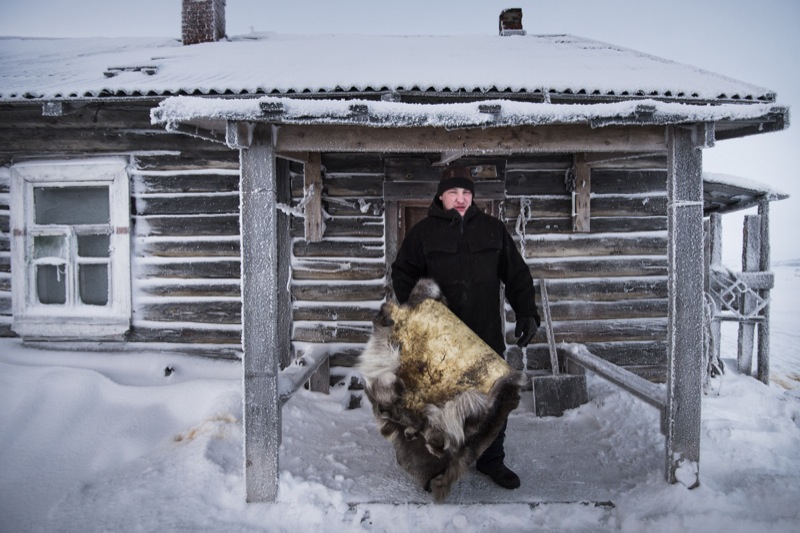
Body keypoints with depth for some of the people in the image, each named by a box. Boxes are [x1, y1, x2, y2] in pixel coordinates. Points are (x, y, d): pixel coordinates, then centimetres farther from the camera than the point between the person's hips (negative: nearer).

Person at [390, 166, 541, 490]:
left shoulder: (493, 229, 6)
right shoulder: (423, 232, 1)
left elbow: (517, 274, 9)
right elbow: (403, 274, 7)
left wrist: (527, 313, 1)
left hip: (487, 333, 2)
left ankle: (492, 460, 32)